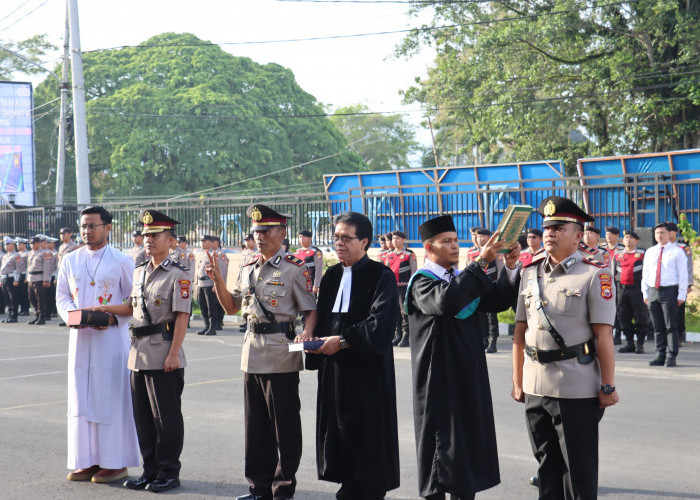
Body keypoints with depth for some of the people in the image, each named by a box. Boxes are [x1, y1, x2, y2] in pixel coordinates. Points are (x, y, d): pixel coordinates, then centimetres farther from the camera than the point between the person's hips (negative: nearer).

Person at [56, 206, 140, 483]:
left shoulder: (121, 261, -3)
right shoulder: (70, 260, 10)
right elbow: (62, 295, 15)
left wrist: (113, 318, -15)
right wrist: (71, 315, -5)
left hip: (111, 336, -4)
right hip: (80, 337, 5)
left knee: (110, 396, -3)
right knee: (81, 396, 5)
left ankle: (115, 462, 5)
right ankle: (87, 460, 14)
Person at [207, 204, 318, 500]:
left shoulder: (294, 269, -7)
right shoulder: (249, 269, 13)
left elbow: (311, 310, -8)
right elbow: (232, 307, 19)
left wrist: (307, 334, -27)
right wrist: (217, 280, 5)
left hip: (281, 356, -7)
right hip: (252, 354, 7)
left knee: (284, 426, 2)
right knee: (256, 425, 13)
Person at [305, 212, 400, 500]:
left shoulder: (381, 276, -7)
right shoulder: (332, 276, 13)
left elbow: (381, 323, -18)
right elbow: (322, 317, 18)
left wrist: (343, 340, -18)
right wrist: (317, 341, -2)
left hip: (368, 369, -6)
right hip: (335, 368, 6)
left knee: (369, 433, -1)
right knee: (340, 430, 7)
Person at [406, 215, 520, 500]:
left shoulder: (463, 279, 14)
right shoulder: (421, 282, -9)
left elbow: (498, 301, 7)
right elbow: (445, 301, -31)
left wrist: (511, 267, -9)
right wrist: (480, 263, -30)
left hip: (469, 377, 7)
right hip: (439, 379, -7)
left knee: (469, 442, 10)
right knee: (442, 444, -4)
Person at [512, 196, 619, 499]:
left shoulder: (595, 275, -8)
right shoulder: (530, 273, 9)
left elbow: (604, 336, -10)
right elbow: (520, 332, 12)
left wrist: (608, 387, -12)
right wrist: (517, 381, 11)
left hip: (577, 391, -5)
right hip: (535, 388, 5)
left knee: (579, 470, 5)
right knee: (547, 464, 16)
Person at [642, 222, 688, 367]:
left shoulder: (677, 252, 2)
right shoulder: (649, 252, 16)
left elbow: (683, 275, -1)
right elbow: (645, 274, 18)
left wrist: (681, 295, -8)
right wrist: (645, 293, 11)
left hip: (669, 291, -4)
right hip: (652, 292, 5)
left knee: (671, 326, -4)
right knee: (658, 327, 6)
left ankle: (671, 357, -2)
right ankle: (660, 356, 11)